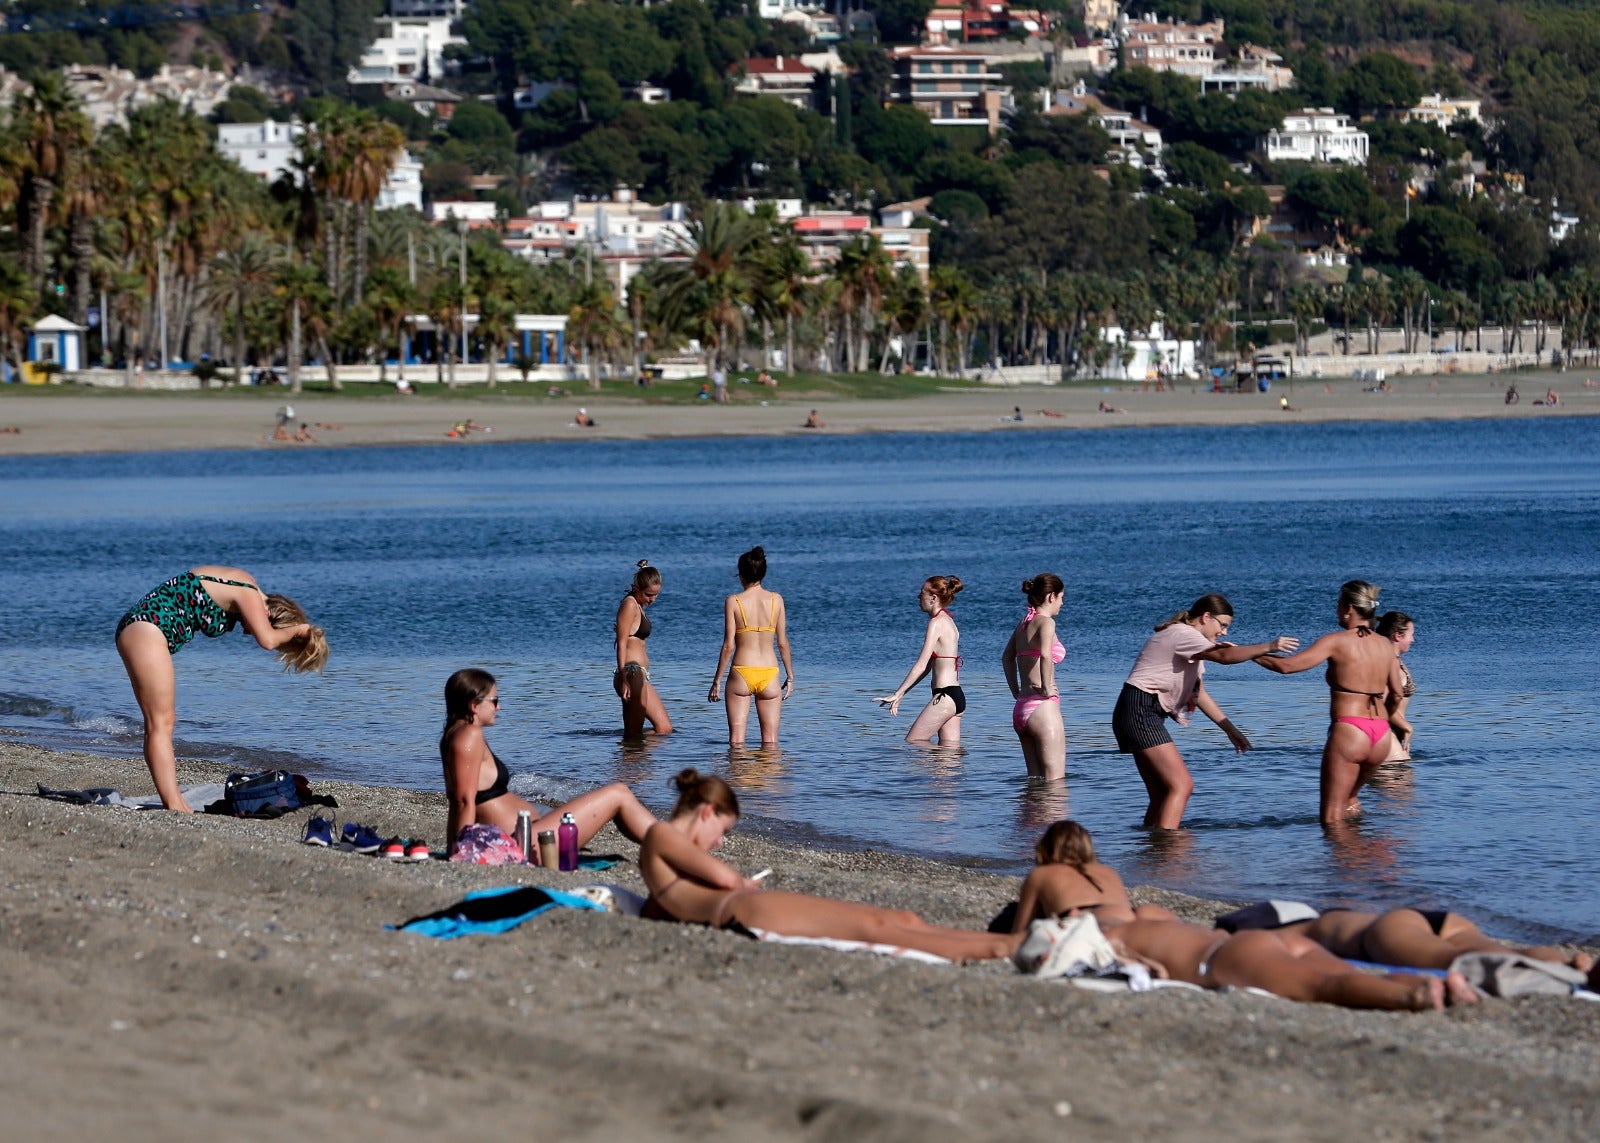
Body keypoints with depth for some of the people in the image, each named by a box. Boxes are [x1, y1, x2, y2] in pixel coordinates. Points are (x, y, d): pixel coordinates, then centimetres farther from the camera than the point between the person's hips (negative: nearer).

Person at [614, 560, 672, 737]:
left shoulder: (638, 606, 20)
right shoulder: (630, 604, -9)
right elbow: (622, 644, -15)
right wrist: (623, 679, -22)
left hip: (640, 676, 10)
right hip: (631, 674, -10)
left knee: (665, 729, 10)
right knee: (634, 735, -9)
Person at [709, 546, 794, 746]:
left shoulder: (733, 601, -5)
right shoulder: (776, 600, 1)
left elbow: (728, 645, -7)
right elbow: (783, 643, 3)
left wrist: (717, 681, 0)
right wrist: (790, 676, 14)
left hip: (741, 673, -2)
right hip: (769, 674, 2)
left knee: (736, 741, 4)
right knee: (770, 741, 7)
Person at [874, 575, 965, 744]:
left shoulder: (936, 623, -12)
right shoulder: (947, 621, 17)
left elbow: (921, 665, -17)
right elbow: (928, 666, 20)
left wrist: (897, 694, -15)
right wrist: (901, 693, 20)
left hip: (944, 697, -10)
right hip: (957, 697, 10)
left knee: (912, 743, -3)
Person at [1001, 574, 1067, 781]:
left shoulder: (1024, 623, 14)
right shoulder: (1045, 622, -10)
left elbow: (1007, 657, 31)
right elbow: (1045, 655, -30)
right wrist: (1046, 688, -18)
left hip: (1021, 709, 9)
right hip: (1043, 707, -9)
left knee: (1035, 779, 12)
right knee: (1055, 780, -7)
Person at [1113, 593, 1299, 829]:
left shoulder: (1190, 642, 21)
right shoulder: (1182, 635, -11)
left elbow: (1198, 693, 24)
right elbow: (1224, 656, -27)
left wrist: (1230, 729, 19)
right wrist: (1268, 647, -28)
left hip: (1146, 716, 11)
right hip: (1139, 711, -11)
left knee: (1162, 795, 8)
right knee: (1181, 785, -17)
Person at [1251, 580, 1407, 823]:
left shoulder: (1337, 641, -7)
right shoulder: (1386, 645, 10)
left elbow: (1287, 665, -12)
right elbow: (1396, 693, 16)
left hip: (1348, 730, -7)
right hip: (1381, 735, 7)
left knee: (1331, 817, -3)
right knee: (1348, 797, 29)